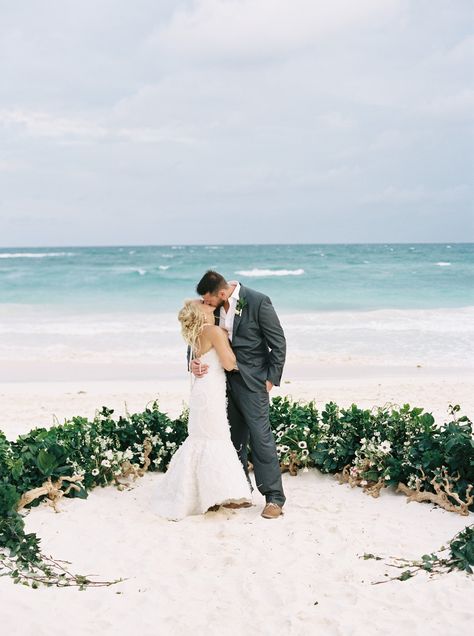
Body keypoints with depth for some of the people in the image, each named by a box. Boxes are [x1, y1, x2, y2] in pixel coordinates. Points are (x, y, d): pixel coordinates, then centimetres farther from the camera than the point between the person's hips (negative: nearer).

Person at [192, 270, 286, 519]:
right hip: (225, 378, 6)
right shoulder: (214, 306, 1)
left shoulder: (258, 302, -16)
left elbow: (278, 343, -10)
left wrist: (271, 379, -10)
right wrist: (194, 361, -7)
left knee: (260, 437, -8)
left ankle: (274, 498, -2)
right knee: (234, 438, 13)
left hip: (251, 381, -6)